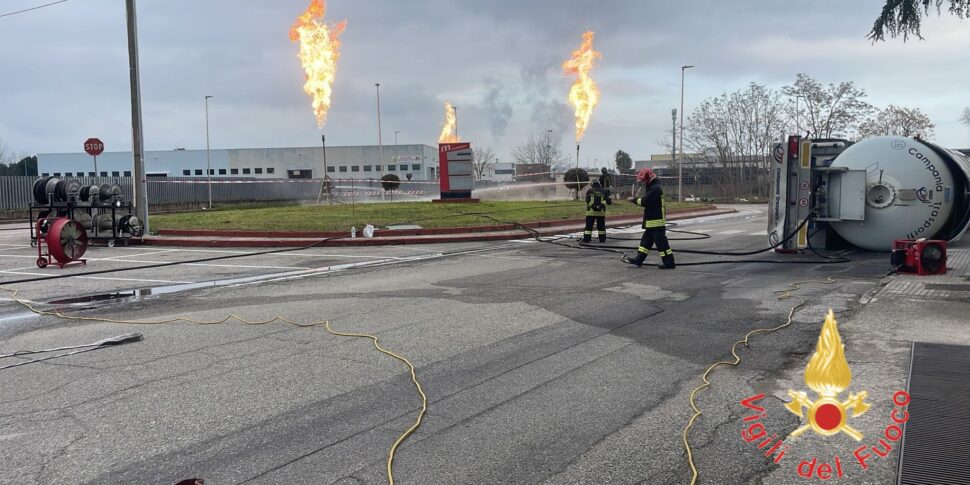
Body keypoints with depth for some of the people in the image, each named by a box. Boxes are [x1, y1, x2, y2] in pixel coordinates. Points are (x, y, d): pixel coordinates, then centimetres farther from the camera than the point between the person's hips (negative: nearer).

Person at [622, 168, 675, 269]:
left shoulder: (655, 188, -18)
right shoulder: (652, 188, 16)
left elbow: (645, 202, -23)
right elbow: (647, 201, 16)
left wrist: (635, 200, -8)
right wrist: (636, 200, 0)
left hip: (657, 221, -11)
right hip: (651, 221, 11)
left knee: (661, 243, -6)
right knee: (646, 240, 14)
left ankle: (669, 263, -1)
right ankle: (638, 260, 21)